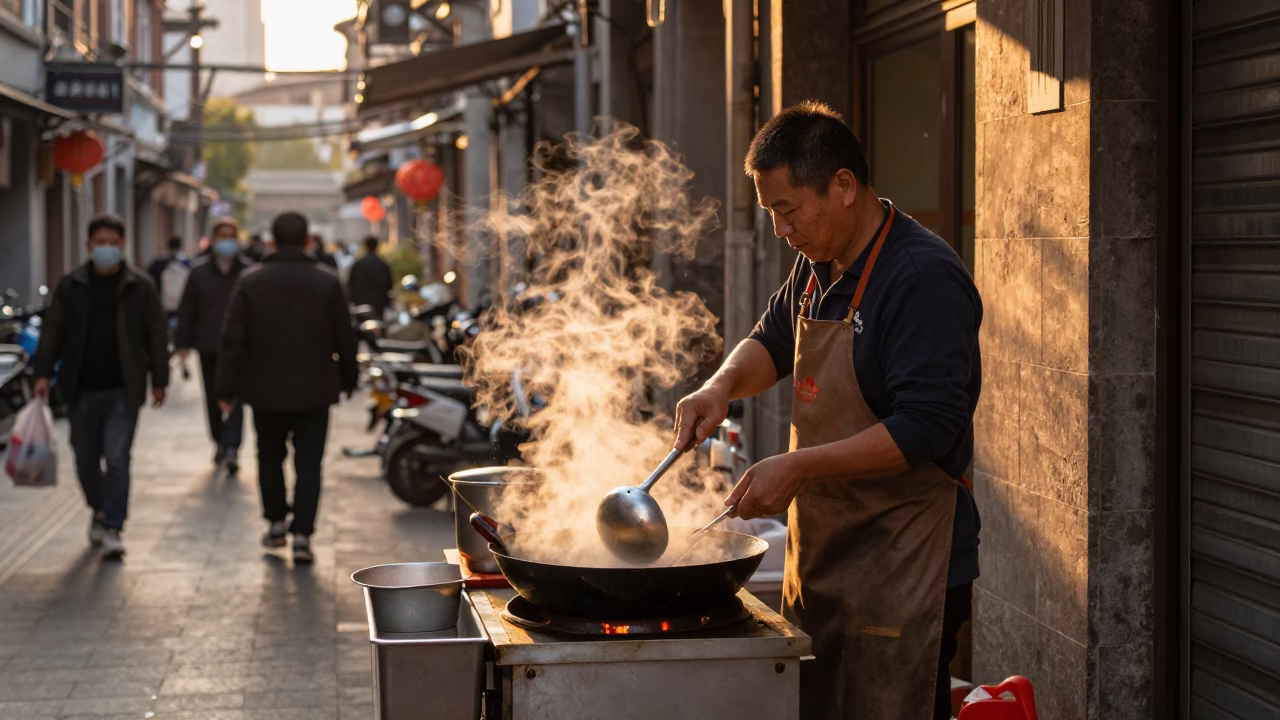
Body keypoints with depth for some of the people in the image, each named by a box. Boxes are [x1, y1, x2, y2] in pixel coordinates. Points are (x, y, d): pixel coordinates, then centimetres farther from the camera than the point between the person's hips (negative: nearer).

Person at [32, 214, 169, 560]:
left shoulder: (140, 287, 1)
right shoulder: (71, 286, 5)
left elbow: (156, 336, 5)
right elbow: (52, 331, 7)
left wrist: (159, 380, 3)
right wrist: (43, 373, -1)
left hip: (123, 390, -2)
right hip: (83, 389, 2)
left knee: (117, 457, -10)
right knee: (86, 458, 11)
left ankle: (112, 528, -6)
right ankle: (99, 511, 35)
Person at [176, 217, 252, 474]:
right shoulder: (200, 274, 5)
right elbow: (187, 310, 7)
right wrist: (183, 342, 2)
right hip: (209, 347, 3)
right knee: (213, 398, 12)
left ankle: (231, 448, -17)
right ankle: (220, 442, 28)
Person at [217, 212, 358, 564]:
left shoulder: (250, 281, -4)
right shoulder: (327, 281, -4)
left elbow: (233, 340, -6)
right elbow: (345, 338, 0)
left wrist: (226, 388, 0)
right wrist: (348, 378, 14)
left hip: (265, 390, 1)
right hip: (314, 390, -1)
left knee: (270, 456, 20)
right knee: (308, 463, 4)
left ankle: (276, 522, 27)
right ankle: (302, 534, -5)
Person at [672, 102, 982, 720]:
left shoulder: (924, 278, -18)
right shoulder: (817, 266, 11)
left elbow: (925, 429, -24)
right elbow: (772, 342, 27)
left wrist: (799, 468, -24)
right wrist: (723, 385, 5)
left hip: (901, 574, -8)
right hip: (819, 553, 9)